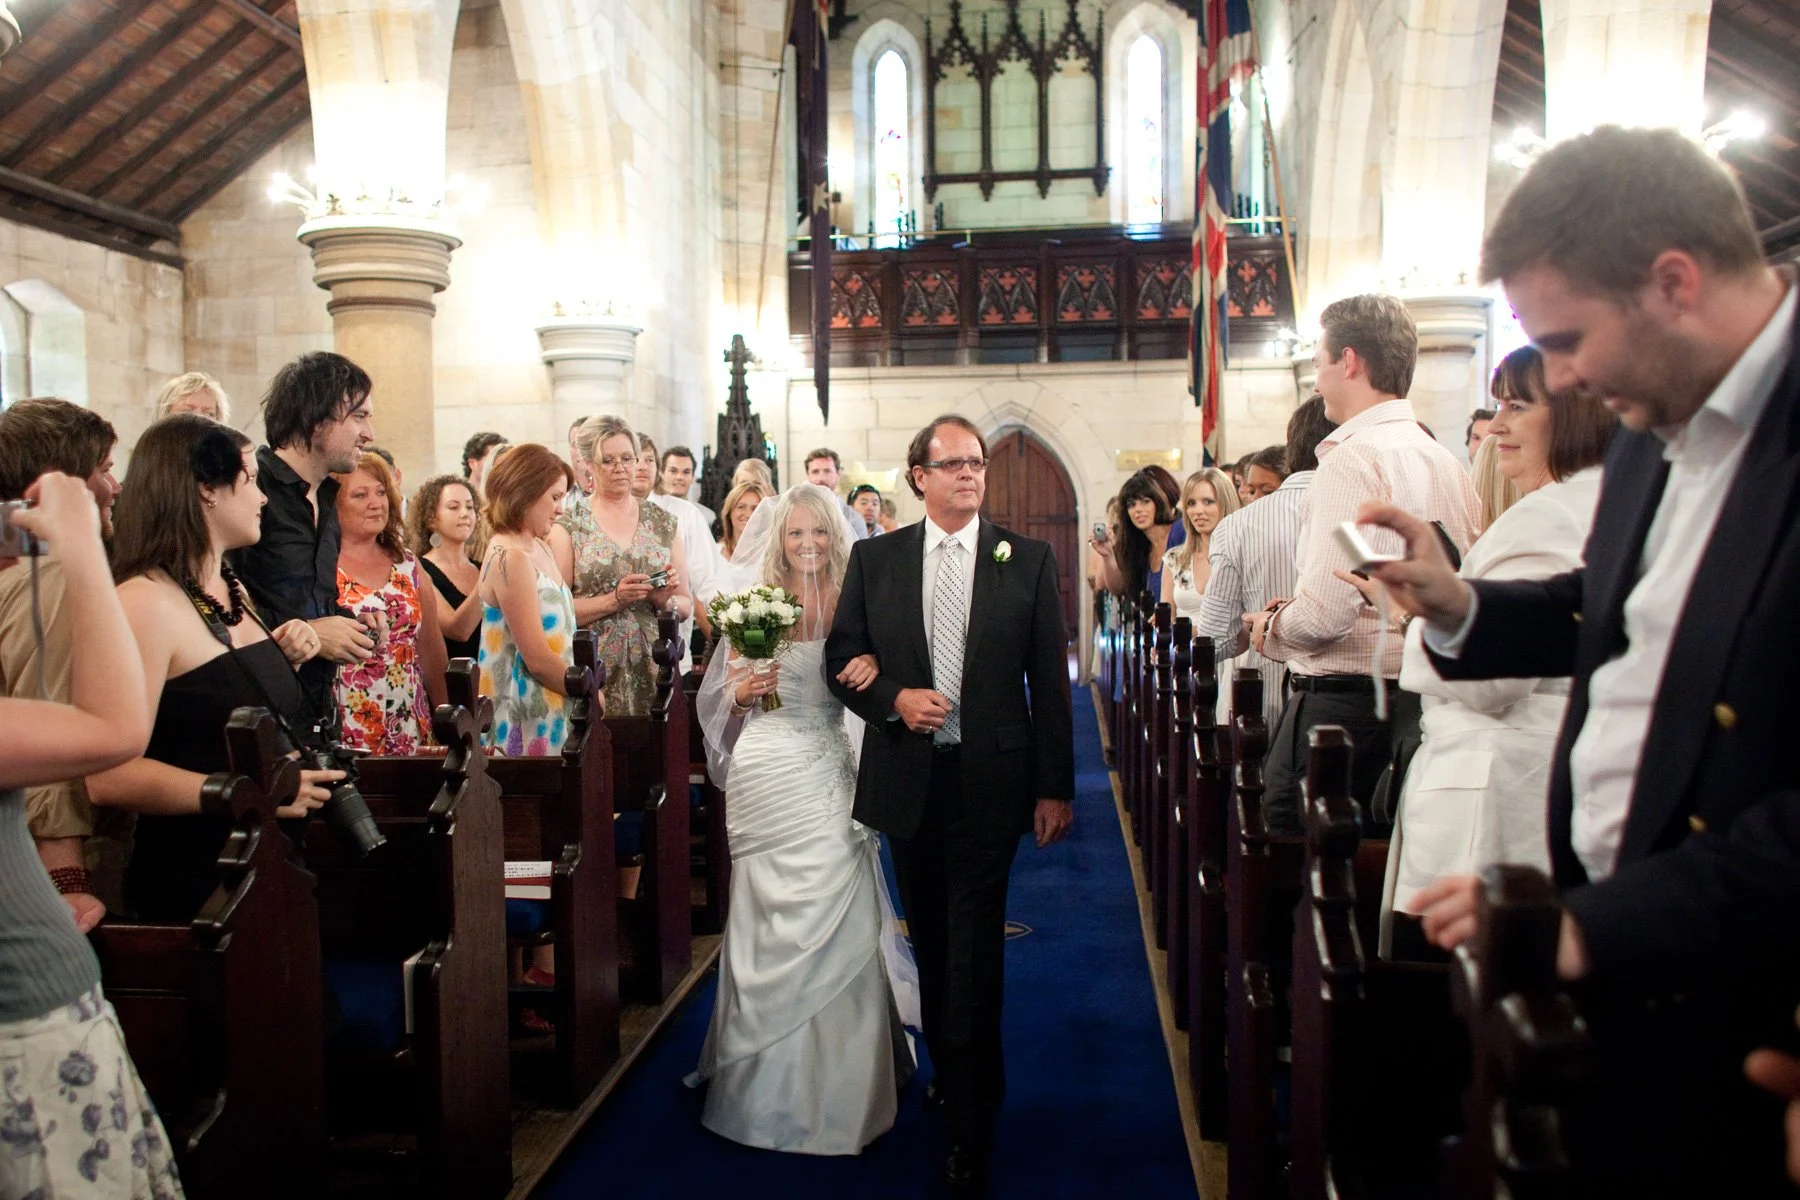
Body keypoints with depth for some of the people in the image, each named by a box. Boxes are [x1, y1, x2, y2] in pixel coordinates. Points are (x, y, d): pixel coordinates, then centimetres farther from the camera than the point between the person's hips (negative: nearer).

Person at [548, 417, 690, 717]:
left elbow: (685, 605, 13)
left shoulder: (663, 523, 11)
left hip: (654, 668, 3)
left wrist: (665, 599, -6)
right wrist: (615, 599, -15)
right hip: (595, 670, -2)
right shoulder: (568, 527, 1)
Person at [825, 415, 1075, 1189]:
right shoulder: (874, 559, 4)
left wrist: (1055, 787, -4)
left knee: (975, 949, -3)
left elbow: (1049, 679, -1)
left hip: (990, 779, -2)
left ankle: (971, 1125, 9)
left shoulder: (1028, 560, 0)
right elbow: (841, 660, 6)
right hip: (906, 777, 3)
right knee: (930, 942, 16)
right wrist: (894, 698, -14)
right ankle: (952, 1074, 36)